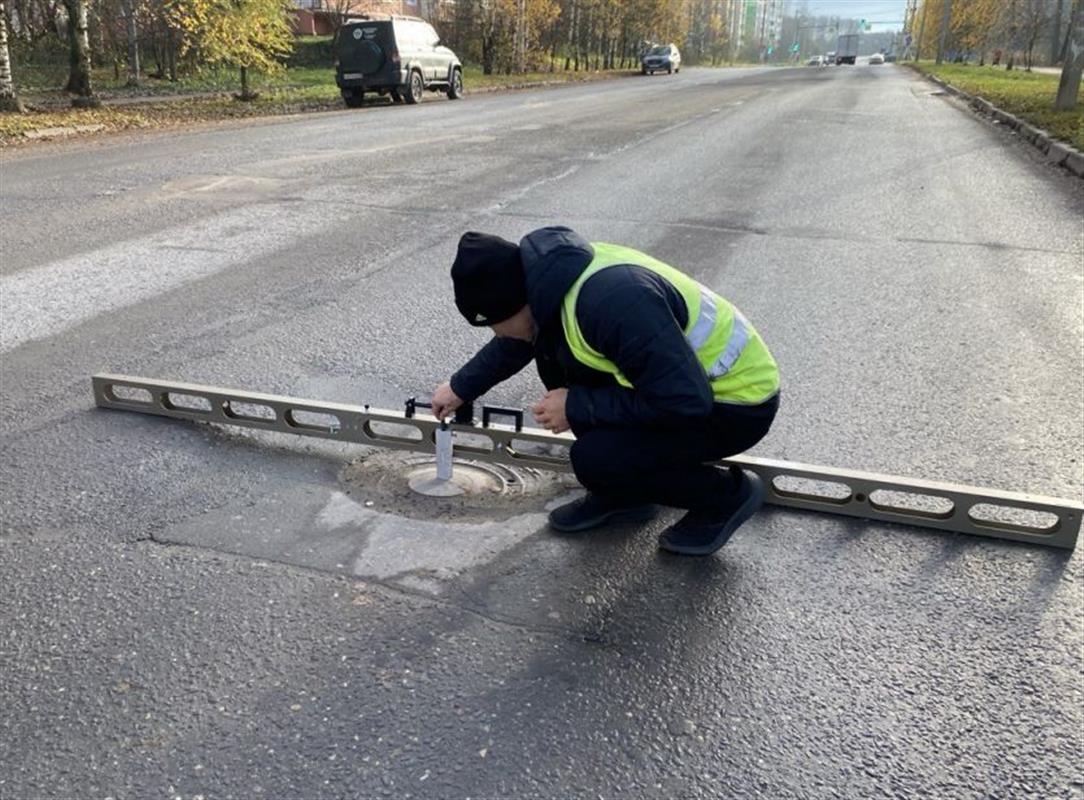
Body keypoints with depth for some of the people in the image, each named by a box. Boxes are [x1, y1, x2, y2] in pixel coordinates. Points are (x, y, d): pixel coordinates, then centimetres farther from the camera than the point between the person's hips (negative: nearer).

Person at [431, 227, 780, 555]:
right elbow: (517, 342, 16)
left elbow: (686, 401, -31)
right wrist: (461, 388, 27)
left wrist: (578, 407, -22)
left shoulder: (611, 302, -34)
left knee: (595, 458, -23)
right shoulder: (554, 273, -5)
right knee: (552, 351, 1)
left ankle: (727, 495, 2)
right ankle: (620, 492, 14)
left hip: (738, 404, -9)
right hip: (685, 379, 9)